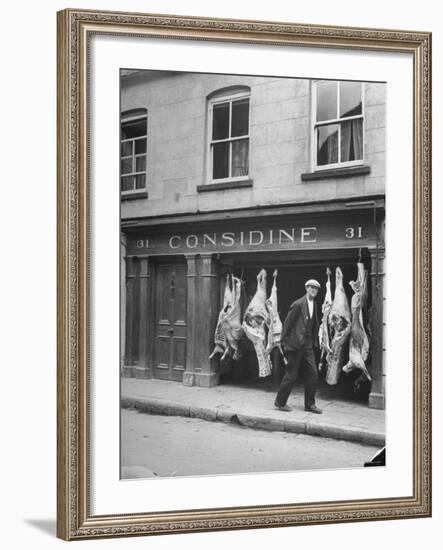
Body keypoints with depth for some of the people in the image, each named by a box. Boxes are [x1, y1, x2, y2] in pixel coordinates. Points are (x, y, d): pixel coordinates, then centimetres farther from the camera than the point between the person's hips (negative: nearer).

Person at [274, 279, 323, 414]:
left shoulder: (314, 304, 11)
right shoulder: (298, 304, -12)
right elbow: (287, 323, -10)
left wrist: (314, 341, 11)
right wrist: (284, 341, -9)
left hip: (308, 344, 7)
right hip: (296, 343, -7)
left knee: (313, 374, 5)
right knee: (291, 374, 0)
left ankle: (309, 404, 14)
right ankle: (280, 401, 15)